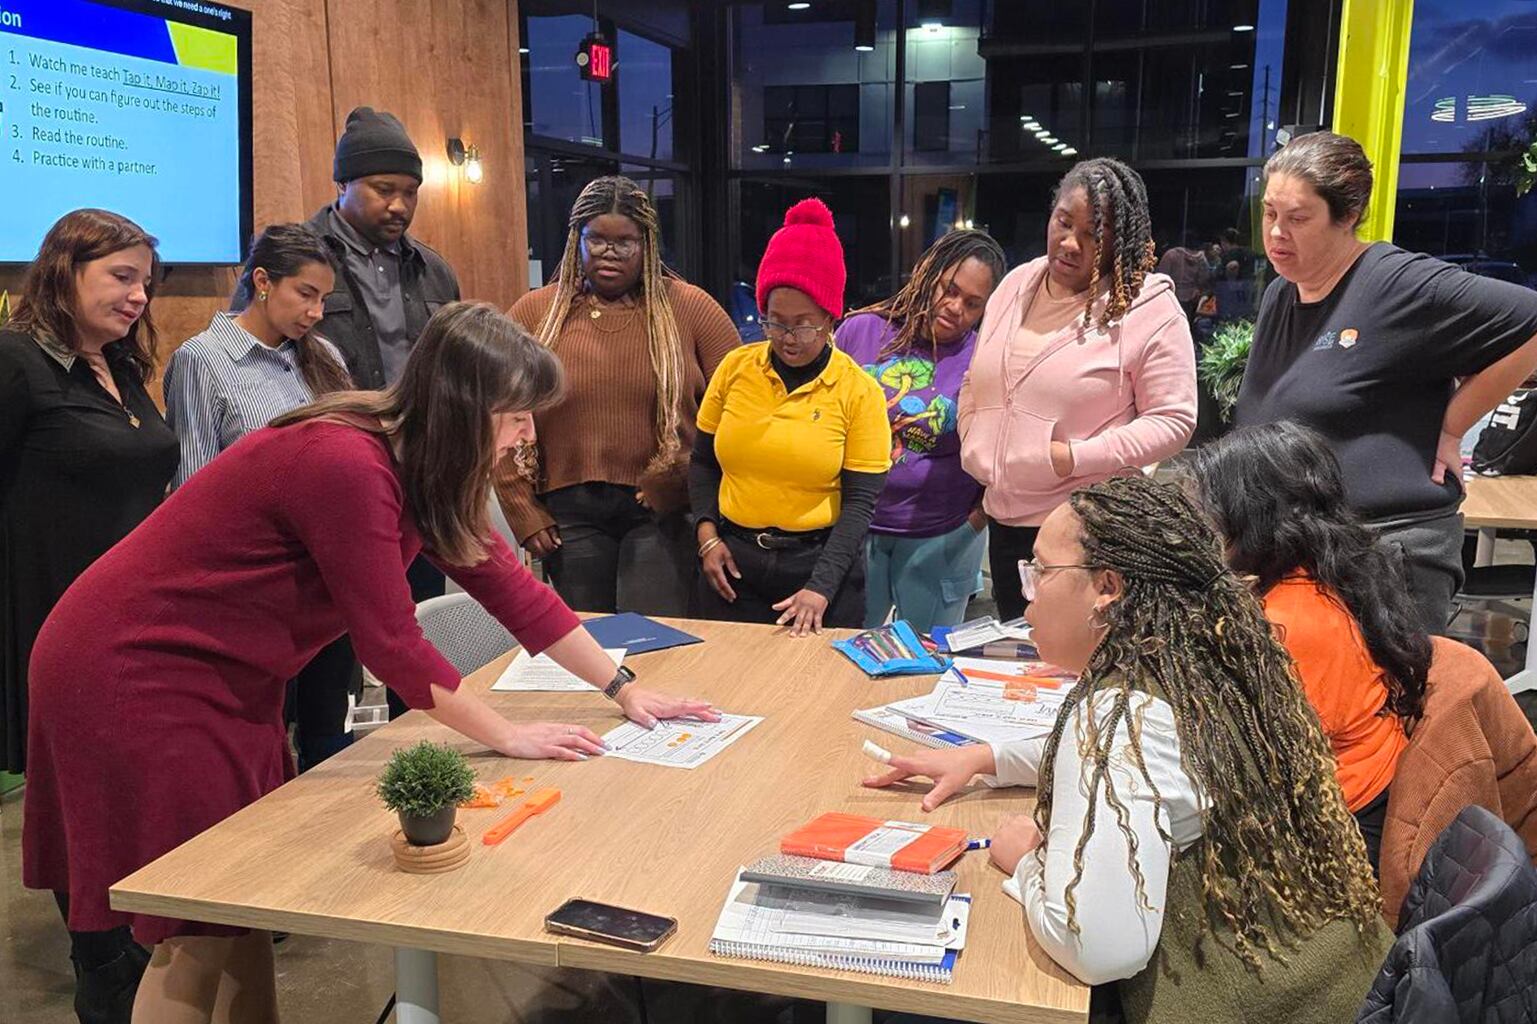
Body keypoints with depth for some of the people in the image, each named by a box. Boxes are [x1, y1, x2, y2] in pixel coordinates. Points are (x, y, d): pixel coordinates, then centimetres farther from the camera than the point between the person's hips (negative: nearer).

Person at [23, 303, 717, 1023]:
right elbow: (390, 641, -25)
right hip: (130, 675, -9)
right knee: (201, 933, 0)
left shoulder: (419, 464, 0)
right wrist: (506, 735, -14)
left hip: (224, 681, 9)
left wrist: (624, 690, 5)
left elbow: (507, 584, 4)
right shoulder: (346, 465, -29)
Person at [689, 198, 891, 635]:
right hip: (732, 564, 2)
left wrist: (821, 587, -20)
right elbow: (703, 462, 10)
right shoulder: (735, 368, 0)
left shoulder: (860, 391, -8)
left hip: (820, 563, -2)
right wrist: (707, 533, -5)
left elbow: (859, 503, -10)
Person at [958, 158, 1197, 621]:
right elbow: (974, 385, 18)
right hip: (1005, 521, 6)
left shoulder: (1152, 309, -10)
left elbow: (1173, 419, -11)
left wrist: (1076, 458, -19)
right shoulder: (1016, 285, 8)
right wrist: (974, 453, 6)